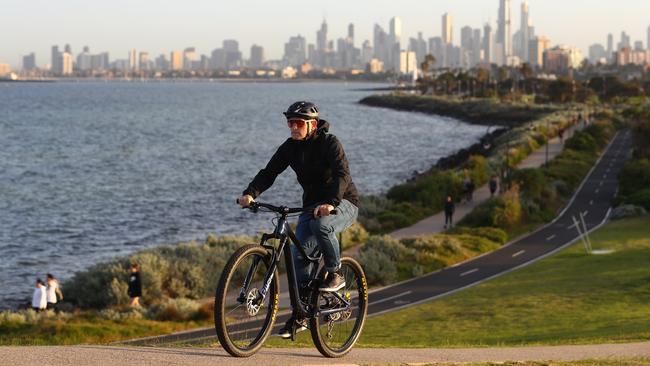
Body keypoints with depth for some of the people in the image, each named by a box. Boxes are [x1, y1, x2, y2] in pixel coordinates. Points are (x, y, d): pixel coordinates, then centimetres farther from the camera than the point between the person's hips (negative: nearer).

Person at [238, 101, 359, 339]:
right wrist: (250, 193, -26)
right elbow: (269, 172, -7)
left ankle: (335, 274, -16)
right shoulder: (291, 147, 0)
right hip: (312, 205, 5)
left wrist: (331, 202, -48)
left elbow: (342, 175, -31)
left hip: (343, 203, -5)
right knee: (299, 254, -11)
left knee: (321, 225, -38)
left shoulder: (329, 143, -17)